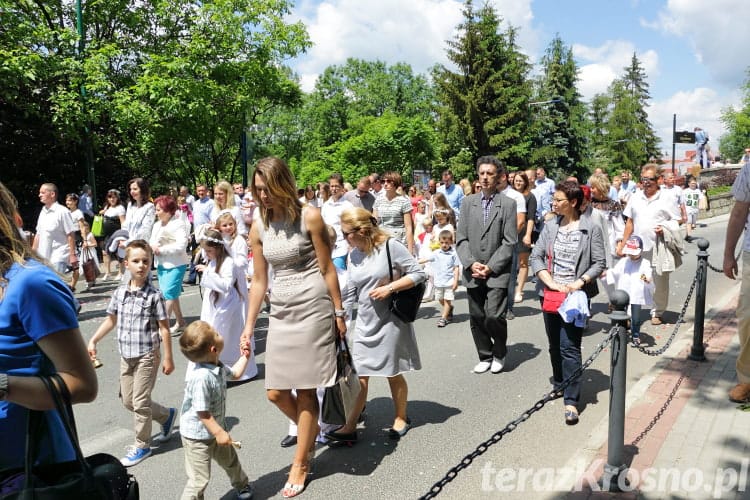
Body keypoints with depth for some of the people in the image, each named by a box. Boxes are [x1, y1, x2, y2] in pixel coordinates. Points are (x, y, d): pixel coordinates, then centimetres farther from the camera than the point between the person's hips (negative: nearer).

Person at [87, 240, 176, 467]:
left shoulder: (154, 295, -12)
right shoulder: (120, 292, 2)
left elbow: (164, 328, -10)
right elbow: (111, 320, 17)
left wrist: (168, 358, -10)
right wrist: (93, 341, 12)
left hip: (147, 355, -6)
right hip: (126, 355, 6)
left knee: (140, 402, -1)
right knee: (128, 401, 14)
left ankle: (142, 446, 18)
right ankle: (166, 415, 35)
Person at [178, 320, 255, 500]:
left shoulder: (218, 367, -5)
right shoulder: (201, 378, -35)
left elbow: (234, 374, 19)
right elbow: (202, 412, -31)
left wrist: (245, 356, 17)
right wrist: (219, 433, -26)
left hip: (215, 428, 10)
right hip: (197, 436, -10)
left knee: (230, 460, 29)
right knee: (199, 479, -3)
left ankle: (242, 485, 53)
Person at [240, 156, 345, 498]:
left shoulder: (309, 217, -8)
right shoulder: (258, 228, 5)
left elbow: (327, 269, -4)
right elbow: (259, 281, 9)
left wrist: (339, 312, -3)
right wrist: (249, 325, 8)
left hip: (313, 309, -5)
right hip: (280, 313, 5)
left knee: (306, 390, 2)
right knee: (275, 392, 6)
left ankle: (300, 464, 19)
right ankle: (311, 432, 36)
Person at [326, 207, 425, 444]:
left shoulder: (390, 246, -13)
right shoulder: (354, 255, 6)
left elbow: (418, 274, -12)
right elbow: (350, 291, 11)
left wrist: (389, 288, -19)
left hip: (390, 319, -5)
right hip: (365, 321, 5)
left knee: (393, 372, 9)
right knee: (359, 375, 2)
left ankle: (401, 418, 30)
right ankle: (350, 427, 8)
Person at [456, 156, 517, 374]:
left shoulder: (508, 204, -1)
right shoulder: (468, 202, 8)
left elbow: (509, 242, -5)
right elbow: (461, 238, 5)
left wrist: (490, 267, -11)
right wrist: (471, 264, -8)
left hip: (497, 272, -3)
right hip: (472, 272, 3)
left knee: (494, 316, -10)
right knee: (477, 318, 8)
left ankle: (499, 354, 16)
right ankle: (485, 356, 27)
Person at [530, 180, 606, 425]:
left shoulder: (591, 229, -5)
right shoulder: (550, 225, 4)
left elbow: (599, 263, -3)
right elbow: (535, 257, 2)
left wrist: (579, 282, -17)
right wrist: (550, 282, -11)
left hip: (575, 295, -4)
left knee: (569, 347, -8)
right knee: (554, 344, 16)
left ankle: (571, 401, -2)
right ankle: (559, 384, 37)